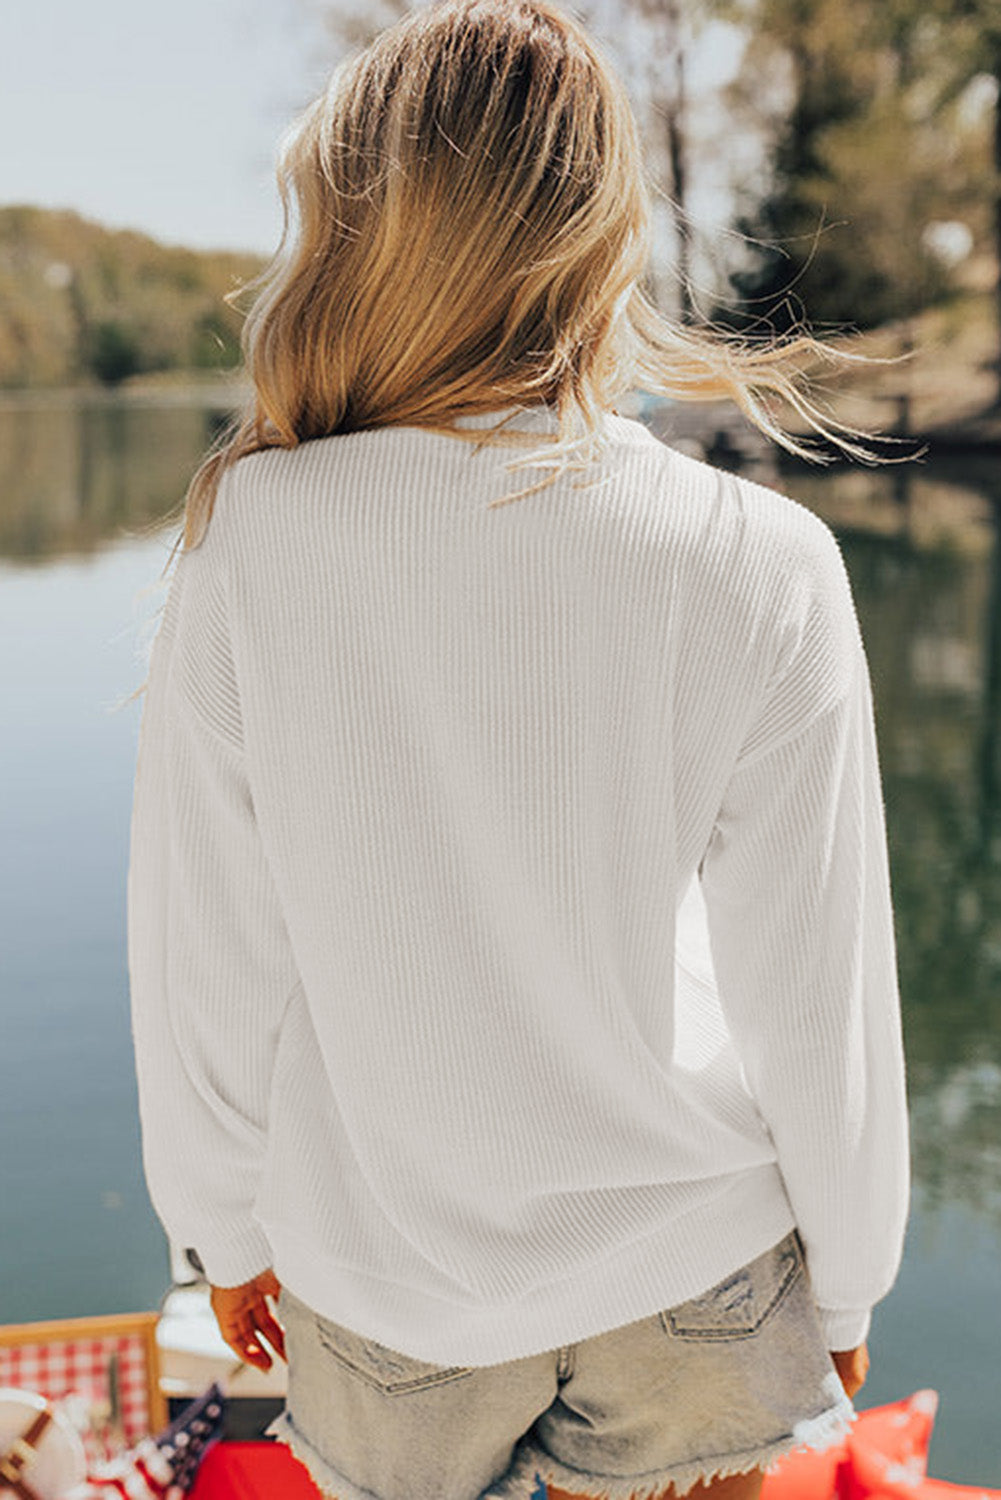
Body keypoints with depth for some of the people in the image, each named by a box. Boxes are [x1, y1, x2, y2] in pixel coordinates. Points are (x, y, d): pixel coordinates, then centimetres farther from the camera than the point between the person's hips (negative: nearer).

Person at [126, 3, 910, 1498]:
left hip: (382, 1266, 1)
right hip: (688, 1262, 0)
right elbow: (819, 997, -12)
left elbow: (204, 953, -10)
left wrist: (229, 1222, 8)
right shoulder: (761, 572, -20)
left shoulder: (252, 545, -18)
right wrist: (846, 1279, 5)